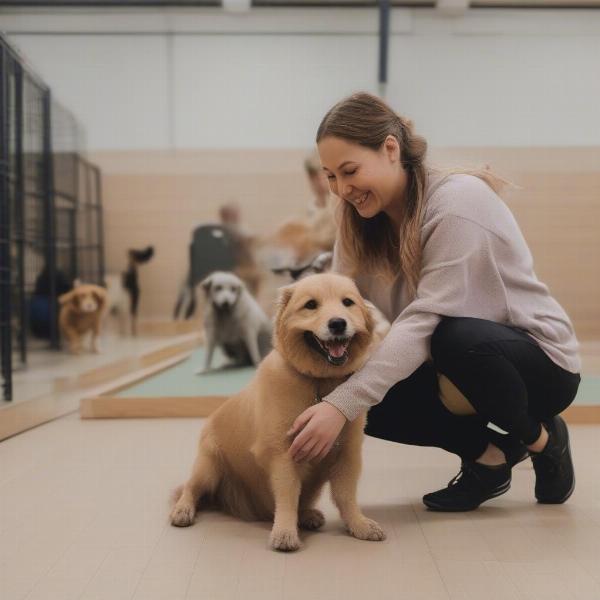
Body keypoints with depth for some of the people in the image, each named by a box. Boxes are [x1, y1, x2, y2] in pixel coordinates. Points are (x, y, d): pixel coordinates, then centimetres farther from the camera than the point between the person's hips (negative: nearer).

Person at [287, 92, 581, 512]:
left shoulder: (459, 201, -24)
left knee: (456, 339, -38)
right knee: (366, 400, -18)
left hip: (540, 361, -6)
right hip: (459, 365, 6)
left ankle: (541, 438, -7)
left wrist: (342, 404, -39)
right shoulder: (363, 222, -2)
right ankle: (489, 454, 3)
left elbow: (426, 320, -32)